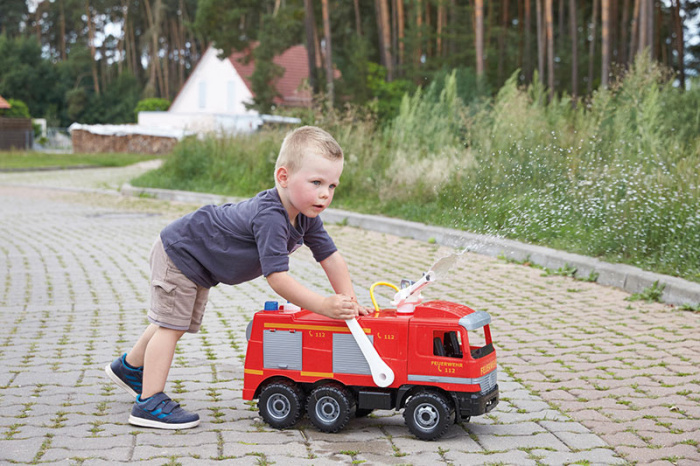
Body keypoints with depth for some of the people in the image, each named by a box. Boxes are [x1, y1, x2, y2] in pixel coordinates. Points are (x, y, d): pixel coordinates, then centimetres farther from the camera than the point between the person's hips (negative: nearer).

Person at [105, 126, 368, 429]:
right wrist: (324, 305, -46)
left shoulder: (306, 217, -12)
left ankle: (130, 367, 43)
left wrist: (349, 302, -12)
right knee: (171, 325, -9)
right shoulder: (270, 218, -40)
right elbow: (277, 277, -43)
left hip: (196, 260, 10)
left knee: (178, 324, 23)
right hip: (179, 250, -10)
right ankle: (149, 404, -2)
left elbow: (330, 257, -4)